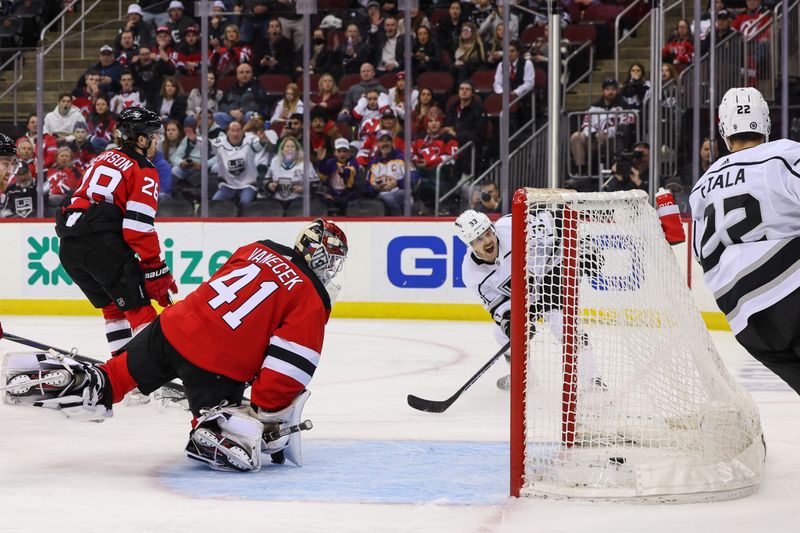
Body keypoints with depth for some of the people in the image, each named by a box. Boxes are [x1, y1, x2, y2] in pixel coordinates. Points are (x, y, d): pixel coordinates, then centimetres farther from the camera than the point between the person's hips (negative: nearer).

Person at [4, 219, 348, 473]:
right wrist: (267, 418, -1)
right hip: (217, 368, -6)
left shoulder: (256, 249, 12)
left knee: (123, 372, 24)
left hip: (175, 326, 6)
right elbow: (288, 367, -10)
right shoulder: (313, 302, -5)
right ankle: (209, 439, -23)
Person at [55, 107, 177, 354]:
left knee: (112, 304, 19)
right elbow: (138, 227, -10)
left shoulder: (103, 158, 23)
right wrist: (156, 270, -7)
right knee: (137, 305, -4)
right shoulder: (143, 171, -1)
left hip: (69, 245, 8)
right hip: (101, 244, -8)